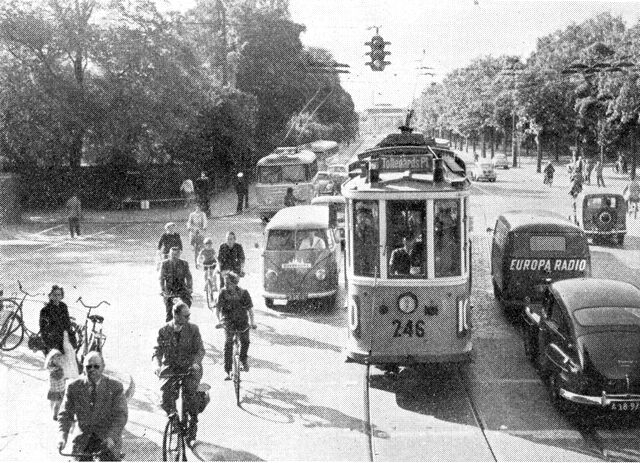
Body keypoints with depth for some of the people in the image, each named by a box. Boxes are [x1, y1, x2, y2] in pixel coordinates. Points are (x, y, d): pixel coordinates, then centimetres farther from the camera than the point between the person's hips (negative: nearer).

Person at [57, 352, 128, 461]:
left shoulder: (115, 387, -5)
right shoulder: (74, 387, 1)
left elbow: (121, 415, -11)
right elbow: (65, 413, 2)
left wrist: (111, 436, -27)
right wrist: (63, 435, -17)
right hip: (84, 439, 2)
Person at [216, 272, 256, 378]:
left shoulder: (243, 293, -9)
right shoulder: (223, 293, -7)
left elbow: (250, 308, -8)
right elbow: (218, 309, -8)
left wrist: (252, 321, -21)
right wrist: (220, 320, -24)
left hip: (242, 321, 0)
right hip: (229, 322, 0)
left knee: (245, 341, -16)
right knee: (228, 344, -16)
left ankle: (243, 358, 16)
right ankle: (227, 371, -11)